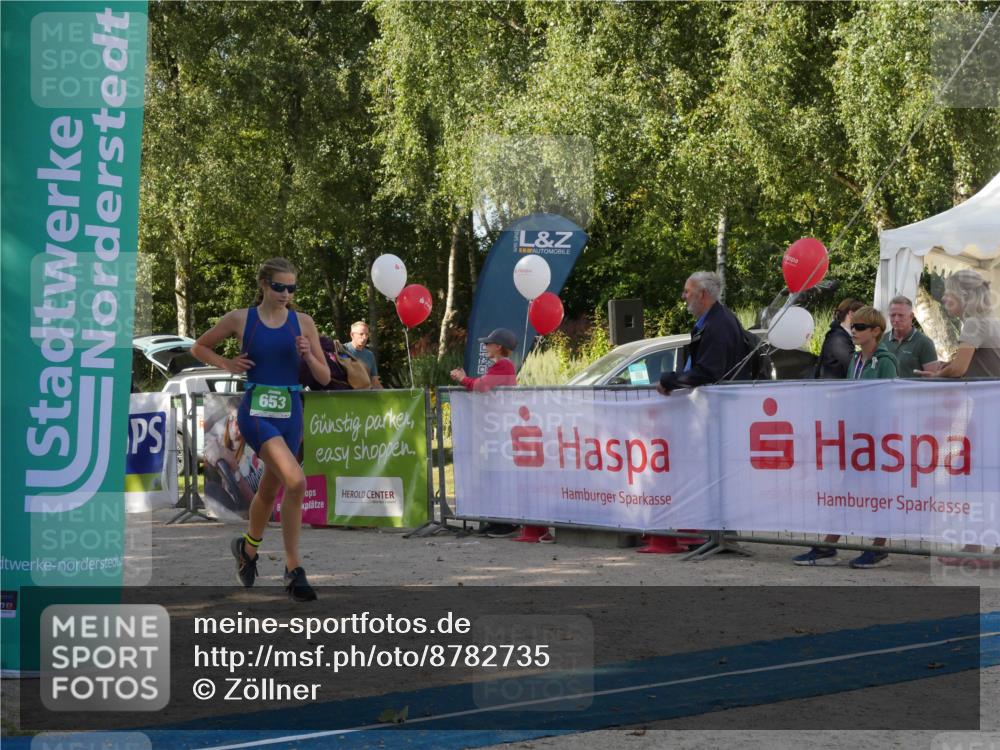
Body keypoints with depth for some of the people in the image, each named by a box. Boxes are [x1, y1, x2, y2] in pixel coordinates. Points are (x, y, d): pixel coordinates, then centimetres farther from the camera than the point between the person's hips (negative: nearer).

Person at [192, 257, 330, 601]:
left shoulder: (302, 322, 4)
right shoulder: (240, 319, -1)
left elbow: (325, 377, 6)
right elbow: (199, 347, 14)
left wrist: (308, 355, -12)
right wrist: (228, 365, -2)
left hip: (290, 413, 4)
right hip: (255, 411, -4)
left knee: (270, 490, 15)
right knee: (296, 482, -23)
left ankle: (248, 548, 43)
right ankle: (294, 569, -15)